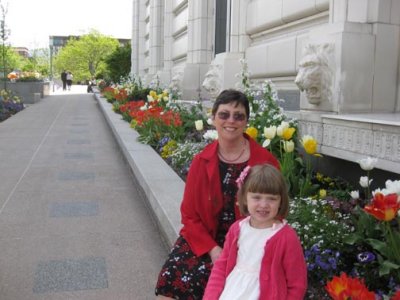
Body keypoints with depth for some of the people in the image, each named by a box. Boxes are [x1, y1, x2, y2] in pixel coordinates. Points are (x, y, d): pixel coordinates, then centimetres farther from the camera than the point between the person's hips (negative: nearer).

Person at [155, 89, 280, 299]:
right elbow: (189, 214, 2)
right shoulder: (201, 162, 1)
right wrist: (212, 249, -12)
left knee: (195, 279, -22)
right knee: (170, 280, -18)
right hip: (205, 241, 3)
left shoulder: (265, 162, -7)